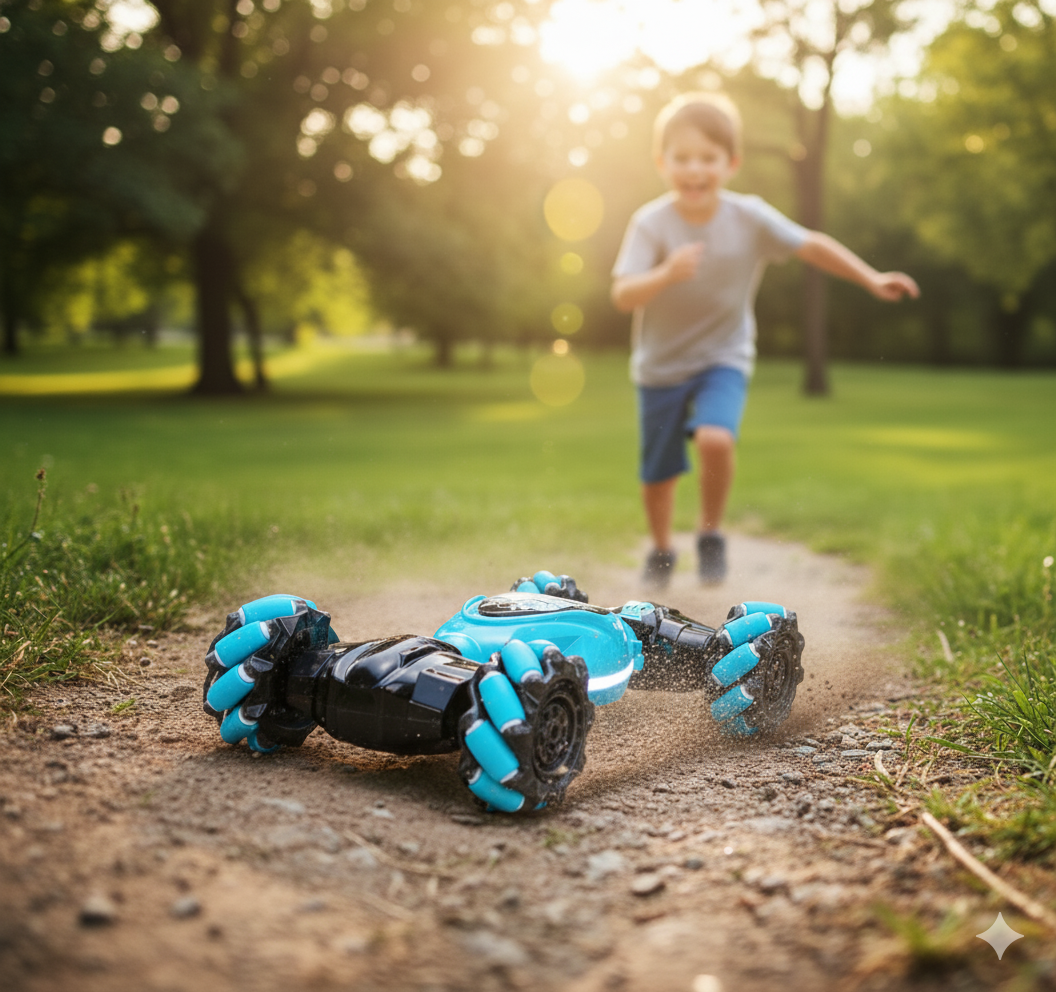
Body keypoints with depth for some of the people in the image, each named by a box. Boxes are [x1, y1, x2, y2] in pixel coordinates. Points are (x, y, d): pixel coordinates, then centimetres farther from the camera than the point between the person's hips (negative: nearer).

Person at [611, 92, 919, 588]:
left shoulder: (749, 217, -13)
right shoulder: (651, 222, -18)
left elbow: (811, 245, -3)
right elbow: (623, 296, -27)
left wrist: (873, 279, -6)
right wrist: (667, 274, -45)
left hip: (723, 359, 0)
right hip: (660, 365, 0)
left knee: (715, 439, -27)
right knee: (658, 473, 9)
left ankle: (711, 533, 0)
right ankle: (661, 549, 38)